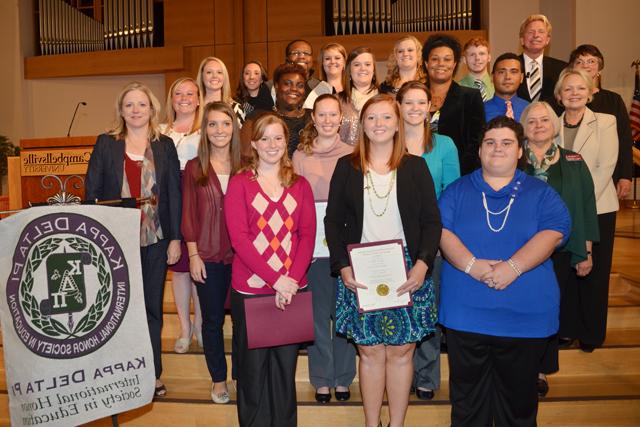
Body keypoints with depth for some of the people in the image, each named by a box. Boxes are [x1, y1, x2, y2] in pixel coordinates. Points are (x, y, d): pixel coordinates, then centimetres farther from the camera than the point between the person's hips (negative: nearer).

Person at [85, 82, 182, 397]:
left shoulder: (164, 145, 5)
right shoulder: (106, 143, 4)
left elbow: (174, 192, 2)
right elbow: (91, 190, 2)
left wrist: (175, 238, -3)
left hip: (155, 239, 1)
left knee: (152, 307, 10)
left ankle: (152, 373, 24)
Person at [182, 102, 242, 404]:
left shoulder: (244, 167, 3)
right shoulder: (194, 168, 2)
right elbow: (188, 215, 1)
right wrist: (193, 255, -4)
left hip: (242, 254, 1)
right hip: (208, 256, 0)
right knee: (212, 319, 11)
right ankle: (218, 379, 29)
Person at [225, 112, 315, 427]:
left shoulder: (300, 185, 9)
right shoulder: (239, 183, 1)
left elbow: (308, 235, 2)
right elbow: (239, 238, -8)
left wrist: (292, 279, -12)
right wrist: (276, 279, -15)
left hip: (292, 289, 2)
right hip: (250, 289, -2)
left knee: (285, 364, 12)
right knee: (253, 366, 9)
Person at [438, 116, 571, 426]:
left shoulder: (541, 193, 8)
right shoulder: (457, 191, 8)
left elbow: (553, 233, -8)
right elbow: (441, 231, -4)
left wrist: (512, 267, -22)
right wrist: (471, 264, -21)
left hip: (526, 316, 0)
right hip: (465, 314, 0)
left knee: (518, 398, 15)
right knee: (467, 397, 14)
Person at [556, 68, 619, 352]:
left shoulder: (605, 122, 1)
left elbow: (606, 167, -7)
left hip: (597, 209, -2)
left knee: (593, 272, 5)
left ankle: (591, 333, 21)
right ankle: (565, 328, 22)